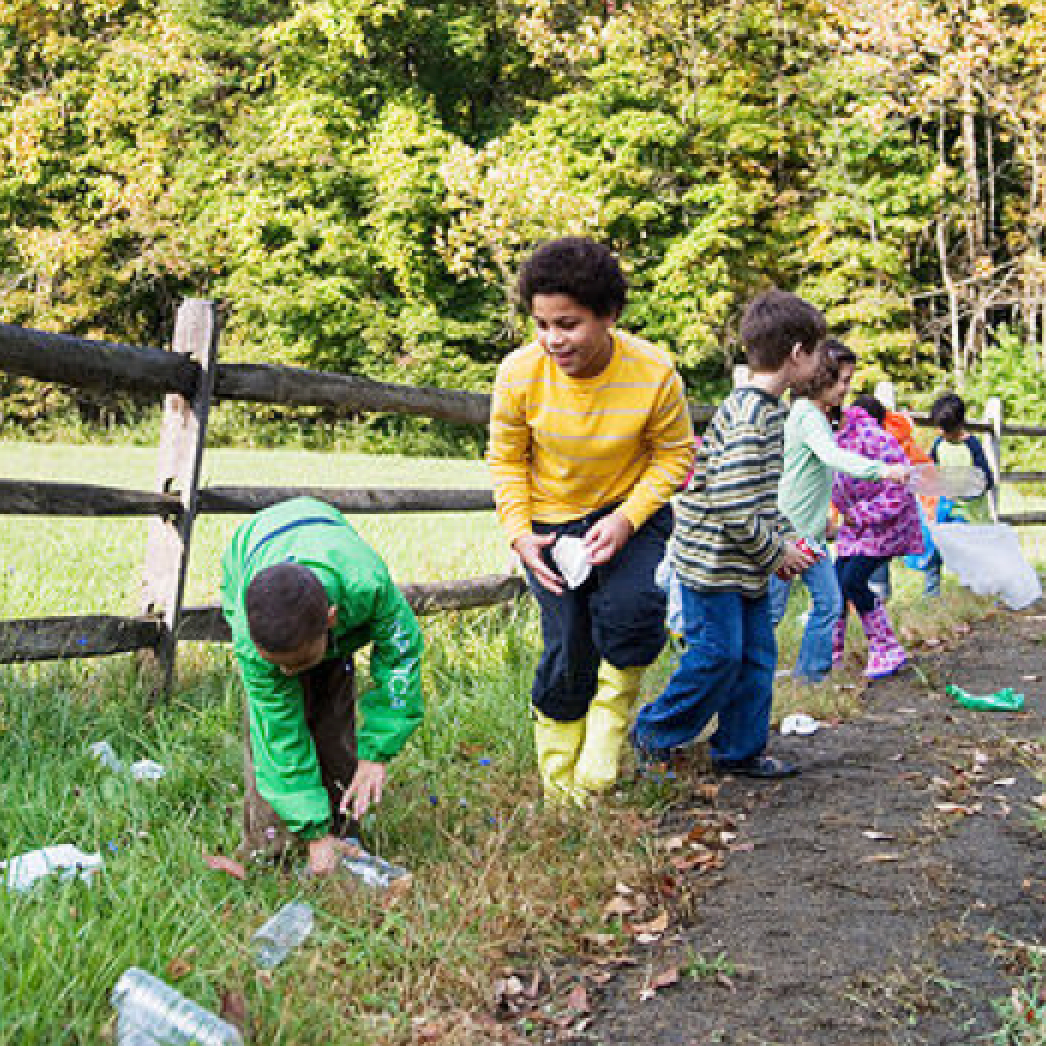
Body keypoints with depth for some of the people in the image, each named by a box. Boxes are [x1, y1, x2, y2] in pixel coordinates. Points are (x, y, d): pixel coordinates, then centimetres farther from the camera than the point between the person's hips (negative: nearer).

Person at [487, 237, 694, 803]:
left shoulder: (654, 373, -23)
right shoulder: (520, 373, -19)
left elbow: (675, 455, -8)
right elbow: (506, 458, -3)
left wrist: (626, 519, -21)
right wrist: (520, 533, -15)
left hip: (632, 510, -1)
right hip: (552, 519, 1)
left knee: (631, 613, -26)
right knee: (566, 656, 0)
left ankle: (599, 765, -2)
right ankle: (561, 793, 20)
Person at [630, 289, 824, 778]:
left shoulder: (768, 408, 8)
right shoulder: (748, 417, -24)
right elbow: (734, 511, -28)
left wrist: (785, 539, 8)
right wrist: (777, 552, -15)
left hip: (747, 563, 10)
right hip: (712, 561, -10)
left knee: (757, 656, 12)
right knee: (717, 655, -1)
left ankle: (741, 750, 23)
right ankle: (654, 730, 18)